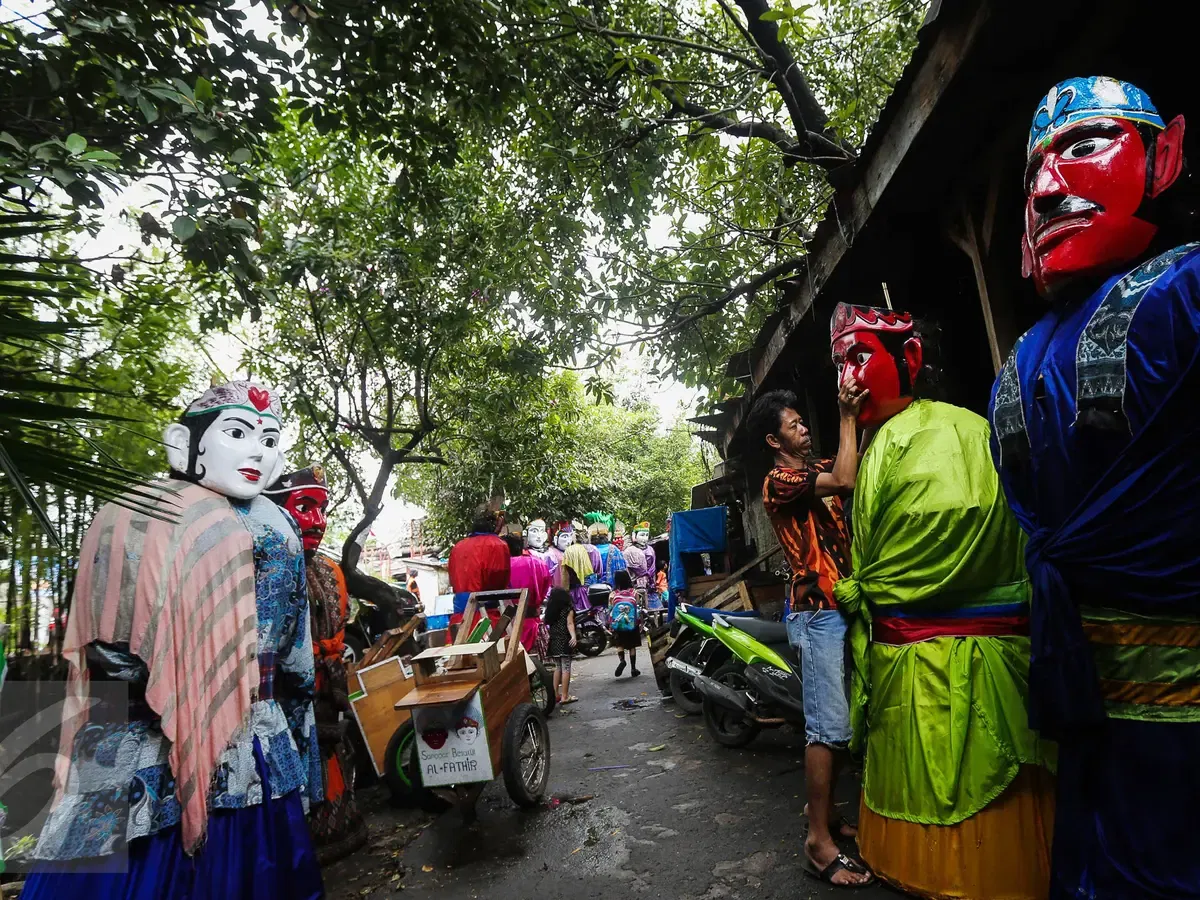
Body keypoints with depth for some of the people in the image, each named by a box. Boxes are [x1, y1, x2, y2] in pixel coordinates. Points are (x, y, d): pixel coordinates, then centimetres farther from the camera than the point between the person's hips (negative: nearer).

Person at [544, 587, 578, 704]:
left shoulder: (550, 610, 10)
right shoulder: (568, 610, -3)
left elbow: (547, 624, 10)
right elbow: (570, 624, -18)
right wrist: (573, 637, -31)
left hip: (553, 642, 6)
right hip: (564, 642, -6)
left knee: (558, 668, 16)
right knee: (566, 668, -3)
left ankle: (555, 694, 19)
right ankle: (564, 696, -3)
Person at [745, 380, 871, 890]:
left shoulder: (818, 467, 17)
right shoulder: (779, 480, -9)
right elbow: (845, 481, -22)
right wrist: (847, 416, -15)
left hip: (843, 605, 8)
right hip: (817, 611, -8)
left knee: (842, 721, 13)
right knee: (828, 726, -8)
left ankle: (829, 815, 26)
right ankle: (819, 842, 1)